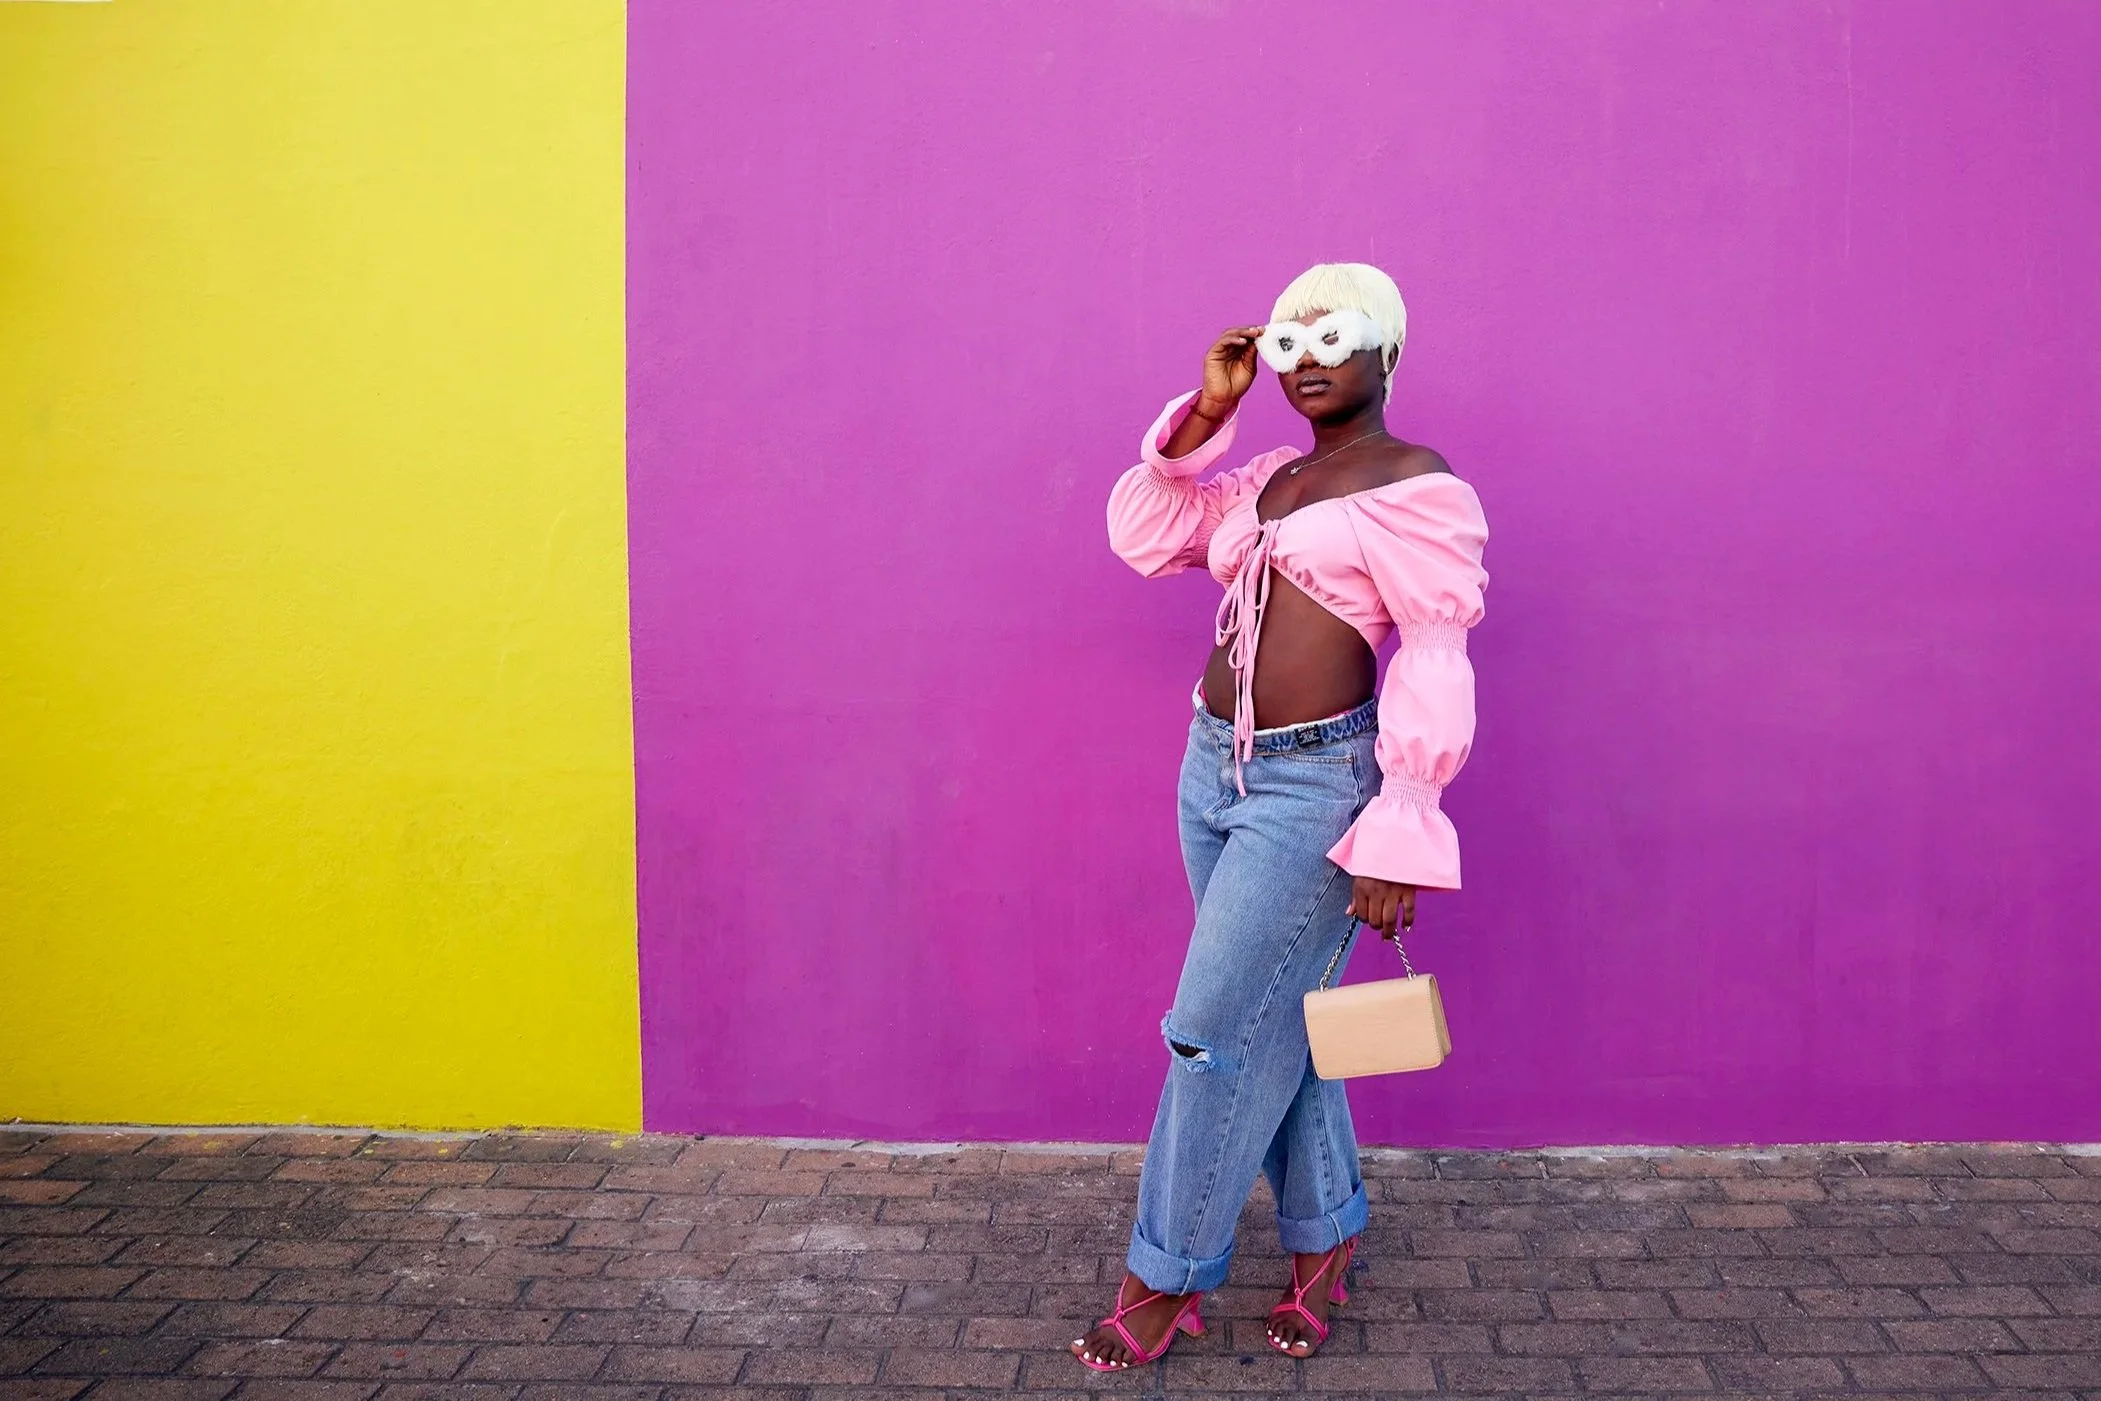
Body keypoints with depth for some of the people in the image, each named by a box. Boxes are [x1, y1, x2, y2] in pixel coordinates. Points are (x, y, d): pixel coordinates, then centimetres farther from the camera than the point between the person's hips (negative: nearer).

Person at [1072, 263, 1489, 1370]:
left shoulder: (1417, 489, -8)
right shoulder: (1265, 480, 13)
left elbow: (1434, 673, -12)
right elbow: (1146, 536, 15)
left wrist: (1396, 842, -16)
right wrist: (1202, 414, 6)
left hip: (1315, 786, -7)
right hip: (1214, 770, 7)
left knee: (1214, 1031, -2)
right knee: (1276, 1021, 15)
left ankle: (1165, 1277, 15)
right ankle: (1324, 1231, 33)